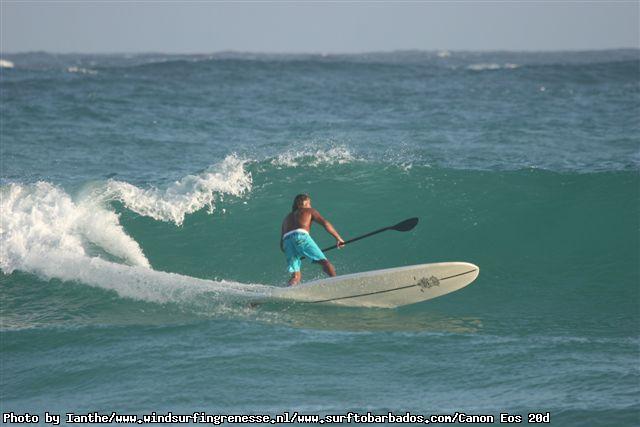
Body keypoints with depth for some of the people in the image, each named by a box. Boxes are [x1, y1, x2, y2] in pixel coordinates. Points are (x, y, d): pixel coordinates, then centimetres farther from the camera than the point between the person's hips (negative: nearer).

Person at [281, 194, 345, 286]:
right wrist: (338, 238, 9)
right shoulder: (309, 211, 26)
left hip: (287, 241, 4)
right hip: (301, 236, -4)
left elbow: (282, 245, 35)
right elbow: (325, 223, 9)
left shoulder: (287, 218, 38)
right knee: (324, 261, -9)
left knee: (296, 276, 5)